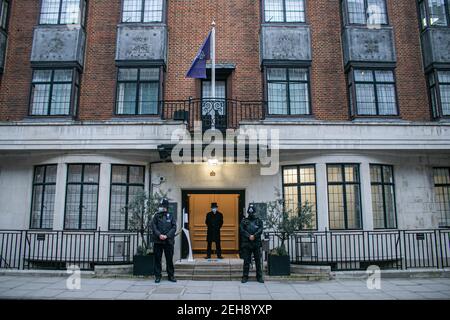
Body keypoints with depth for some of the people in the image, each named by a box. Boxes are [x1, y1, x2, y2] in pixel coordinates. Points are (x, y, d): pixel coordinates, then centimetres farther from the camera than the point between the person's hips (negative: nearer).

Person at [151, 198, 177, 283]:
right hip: (158, 241, 1)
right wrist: (159, 235, -15)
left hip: (168, 241, 0)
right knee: (157, 259, 4)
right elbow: (153, 227, 0)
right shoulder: (156, 216, 7)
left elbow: (174, 228, 0)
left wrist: (167, 235, -13)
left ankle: (171, 275, 15)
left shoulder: (171, 216, 6)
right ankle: (157, 276, 13)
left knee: (169, 259, 5)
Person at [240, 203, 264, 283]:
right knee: (246, 261, 2)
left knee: (258, 261, 4)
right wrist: (249, 236, -15)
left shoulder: (259, 221, 10)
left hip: (257, 243, 1)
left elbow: (260, 230, -3)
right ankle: (245, 276, 9)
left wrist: (254, 236, -16)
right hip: (246, 243, -1)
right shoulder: (244, 221, 9)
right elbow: (242, 230, -3)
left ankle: (259, 277, 12)